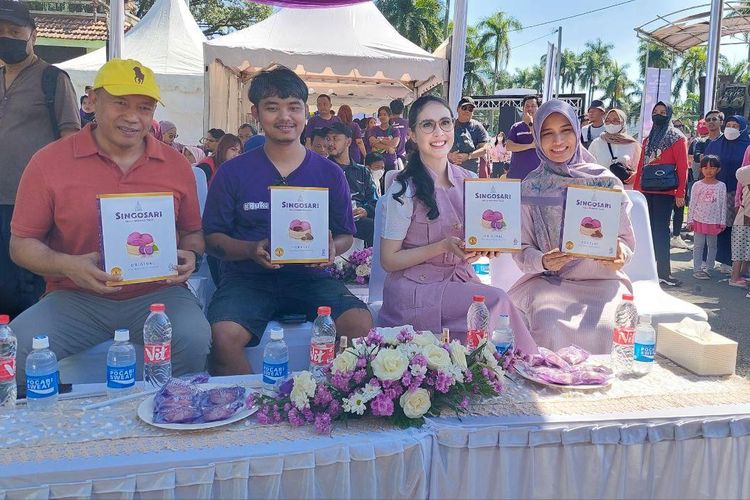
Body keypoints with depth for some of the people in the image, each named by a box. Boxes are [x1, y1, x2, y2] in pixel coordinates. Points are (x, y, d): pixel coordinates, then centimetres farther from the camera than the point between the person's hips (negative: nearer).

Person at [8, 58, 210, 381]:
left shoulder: (175, 165, 8)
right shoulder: (48, 163, 1)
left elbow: (192, 231, 19)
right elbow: (22, 244, 4)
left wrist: (190, 255, -5)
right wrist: (67, 266, -16)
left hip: (157, 294, 1)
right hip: (75, 297, 0)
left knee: (194, 339, -29)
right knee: (14, 348, -26)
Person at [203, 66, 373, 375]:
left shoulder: (330, 174, 8)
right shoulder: (232, 173, 4)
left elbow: (346, 235, 14)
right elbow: (213, 237, 4)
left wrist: (332, 248, -10)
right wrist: (251, 250, -16)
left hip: (311, 277, 1)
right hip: (248, 278, -1)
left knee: (360, 324, -25)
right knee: (223, 336, -31)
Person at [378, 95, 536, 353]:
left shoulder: (469, 181, 6)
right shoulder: (403, 190, -9)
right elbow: (388, 260, -8)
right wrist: (444, 246, -19)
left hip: (461, 280, 5)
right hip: (416, 290, -5)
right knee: (499, 302, -24)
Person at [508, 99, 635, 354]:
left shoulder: (606, 181, 4)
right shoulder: (530, 188, 4)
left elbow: (625, 238, 9)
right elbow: (522, 249, 5)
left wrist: (619, 254, -15)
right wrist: (543, 261, -17)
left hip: (601, 280, 1)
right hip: (548, 282, 0)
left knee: (604, 328, -29)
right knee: (550, 327, -30)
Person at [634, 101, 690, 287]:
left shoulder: (677, 138, 1)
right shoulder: (648, 139, 18)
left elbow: (682, 167, -5)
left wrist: (680, 193, -12)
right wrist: (636, 189, 11)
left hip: (665, 192, -5)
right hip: (646, 191, 5)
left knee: (661, 230, -7)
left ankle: (663, 272, -5)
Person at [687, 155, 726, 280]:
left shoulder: (721, 186, 1)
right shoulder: (697, 185, -1)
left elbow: (723, 205, 2)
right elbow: (692, 204, 1)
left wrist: (722, 222, 0)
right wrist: (690, 220, -2)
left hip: (714, 221, 1)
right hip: (699, 220, -1)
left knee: (712, 245, 9)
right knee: (698, 245, 3)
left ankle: (709, 268, 19)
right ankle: (697, 269, 6)